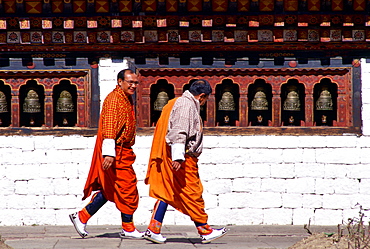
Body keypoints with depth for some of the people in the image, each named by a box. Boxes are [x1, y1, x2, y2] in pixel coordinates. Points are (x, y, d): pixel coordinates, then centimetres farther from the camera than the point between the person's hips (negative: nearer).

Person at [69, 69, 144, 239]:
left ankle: (81, 217, 16)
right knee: (128, 188, -4)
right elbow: (109, 128, -22)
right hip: (116, 152, -10)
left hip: (123, 152, 10)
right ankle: (128, 229, 5)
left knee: (109, 190, 11)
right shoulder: (114, 99, -13)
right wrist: (109, 153, -28)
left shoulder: (126, 99, 18)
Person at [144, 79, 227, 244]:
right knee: (192, 194, -3)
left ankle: (153, 230, 4)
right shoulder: (187, 105, -12)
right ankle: (205, 232, 5)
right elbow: (179, 132, -22)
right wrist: (178, 156, -27)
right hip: (183, 160, -10)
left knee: (166, 192, 8)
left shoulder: (176, 103, 21)